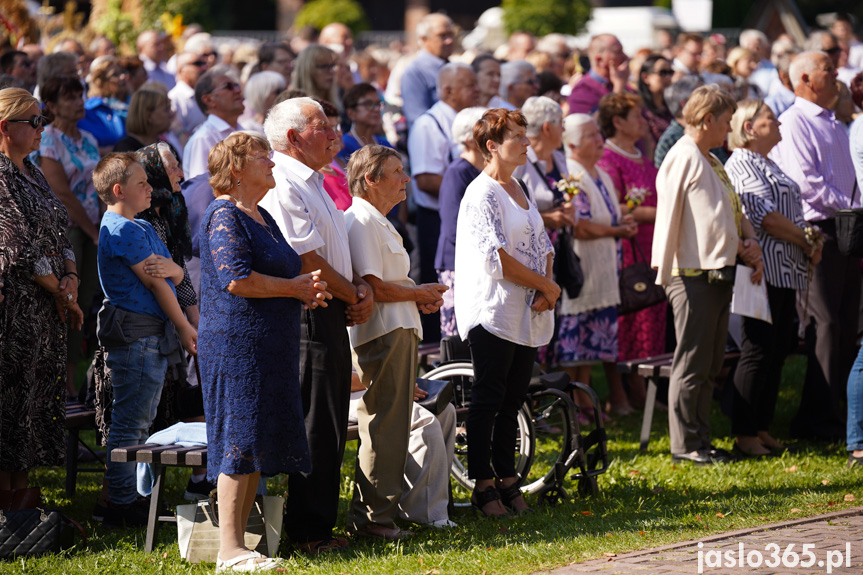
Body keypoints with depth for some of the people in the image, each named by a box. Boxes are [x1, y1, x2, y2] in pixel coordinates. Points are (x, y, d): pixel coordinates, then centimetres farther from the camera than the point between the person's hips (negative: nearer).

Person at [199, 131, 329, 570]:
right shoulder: (224, 216, -11)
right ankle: (230, 550, -10)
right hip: (237, 346, -10)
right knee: (240, 442, -11)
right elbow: (236, 279, -22)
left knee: (255, 448, 9)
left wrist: (308, 288, 10)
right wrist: (294, 288, -12)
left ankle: (238, 540, 13)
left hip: (269, 347, 10)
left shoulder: (261, 217, 20)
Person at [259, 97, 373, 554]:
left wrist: (361, 286, 4)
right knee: (313, 426, -7)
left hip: (331, 316, 10)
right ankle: (309, 532, -3)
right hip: (307, 319, -10)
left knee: (329, 425, 12)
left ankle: (319, 524, 18)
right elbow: (308, 261, -19)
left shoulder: (314, 185, 19)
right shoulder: (283, 187, -14)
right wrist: (354, 297, -7)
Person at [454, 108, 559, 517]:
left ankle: (507, 478, 16)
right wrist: (546, 286, -13)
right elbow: (497, 257, -18)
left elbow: (542, 245, 17)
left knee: (512, 400, 10)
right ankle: (483, 485, 0)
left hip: (527, 313, 8)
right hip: (493, 311, -8)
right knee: (488, 399, -4)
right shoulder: (482, 193, -11)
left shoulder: (519, 191, 16)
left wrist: (546, 288, -2)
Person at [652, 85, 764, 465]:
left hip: (718, 274, 10)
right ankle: (684, 444, 0)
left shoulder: (711, 162, 18)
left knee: (710, 364, 13)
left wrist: (749, 242, 4)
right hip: (693, 275, -10)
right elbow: (670, 216, -15)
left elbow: (733, 211, 22)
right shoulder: (684, 158, -13)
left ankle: (699, 440, 20)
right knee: (692, 363, -5)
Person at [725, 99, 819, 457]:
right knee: (758, 351, -9)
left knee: (777, 350, 10)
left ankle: (762, 429, 15)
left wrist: (809, 243, 4)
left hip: (786, 272, 10)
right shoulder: (742, 164, -9)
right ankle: (744, 437, -6)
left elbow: (789, 213, 23)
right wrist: (806, 241, -12)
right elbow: (765, 216, -18)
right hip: (764, 266, -10)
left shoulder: (768, 165, 22)